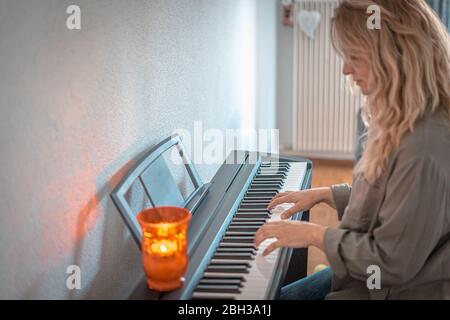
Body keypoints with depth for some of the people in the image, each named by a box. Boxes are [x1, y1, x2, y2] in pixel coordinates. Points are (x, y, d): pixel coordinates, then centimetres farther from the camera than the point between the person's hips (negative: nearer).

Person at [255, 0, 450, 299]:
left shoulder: (424, 147, -31)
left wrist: (316, 234, -17)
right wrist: (324, 194, 11)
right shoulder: (406, 122, 2)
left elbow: (392, 262, -27)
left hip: (393, 290, -9)